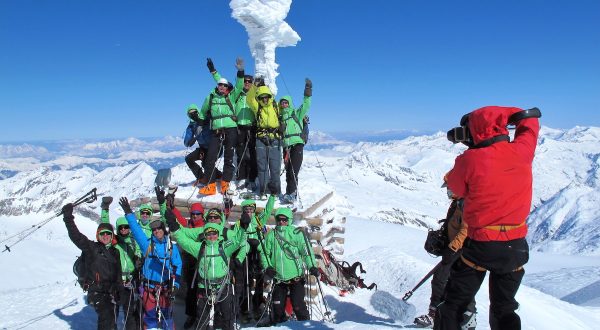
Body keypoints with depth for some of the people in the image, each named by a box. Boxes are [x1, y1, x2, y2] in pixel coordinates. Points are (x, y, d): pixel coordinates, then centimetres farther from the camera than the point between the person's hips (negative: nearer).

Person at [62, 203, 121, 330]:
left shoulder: (115, 252, 15)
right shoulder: (91, 247, 2)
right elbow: (76, 236, -11)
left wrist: (118, 291, 21)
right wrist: (68, 218, -17)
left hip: (110, 291, 6)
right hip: (96, 290, -5)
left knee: (110, 320, 10)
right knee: (107, 316, -24)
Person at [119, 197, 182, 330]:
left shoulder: (171, 247, 2)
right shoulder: (147, 244, 0)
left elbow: (177, 266, 2)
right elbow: (136, 229, -5)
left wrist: (175, 285, -4)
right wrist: (129, 213, -12)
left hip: (165, 287, 1)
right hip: (148, 286, 0)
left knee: (167, 314, 7)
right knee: (150, 315, 4)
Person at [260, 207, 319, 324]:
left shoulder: (297, 233, -5)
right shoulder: (271, 235, 5)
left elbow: (306, 251, -8)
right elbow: (265, 253, 10)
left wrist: (312, 266, -18)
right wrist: (267, 267, -4)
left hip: (296, 276, -3)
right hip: (278, 278, 4)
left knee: (298, 305, -2)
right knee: (278, 306, 11)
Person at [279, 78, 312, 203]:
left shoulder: (296, 113, 7)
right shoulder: (280, 116, 20)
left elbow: (305, 106, -9)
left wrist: (307, 95, -21)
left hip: (297, 143, -5)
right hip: (286, 145, 5)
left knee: (293, 171, -13)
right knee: (288, 171, 5)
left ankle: (291, 194, -13)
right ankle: (290, 193, 13)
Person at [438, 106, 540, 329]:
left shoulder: (470, 160, -18)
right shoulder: (521, 152, -7)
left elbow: (456, 189, -1)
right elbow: (530, 121, 13)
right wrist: (495, 114, 10)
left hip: (480, 246, -4)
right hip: (516, 246, 4)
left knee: (454, 305, 13)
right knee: (504, 309, 21)